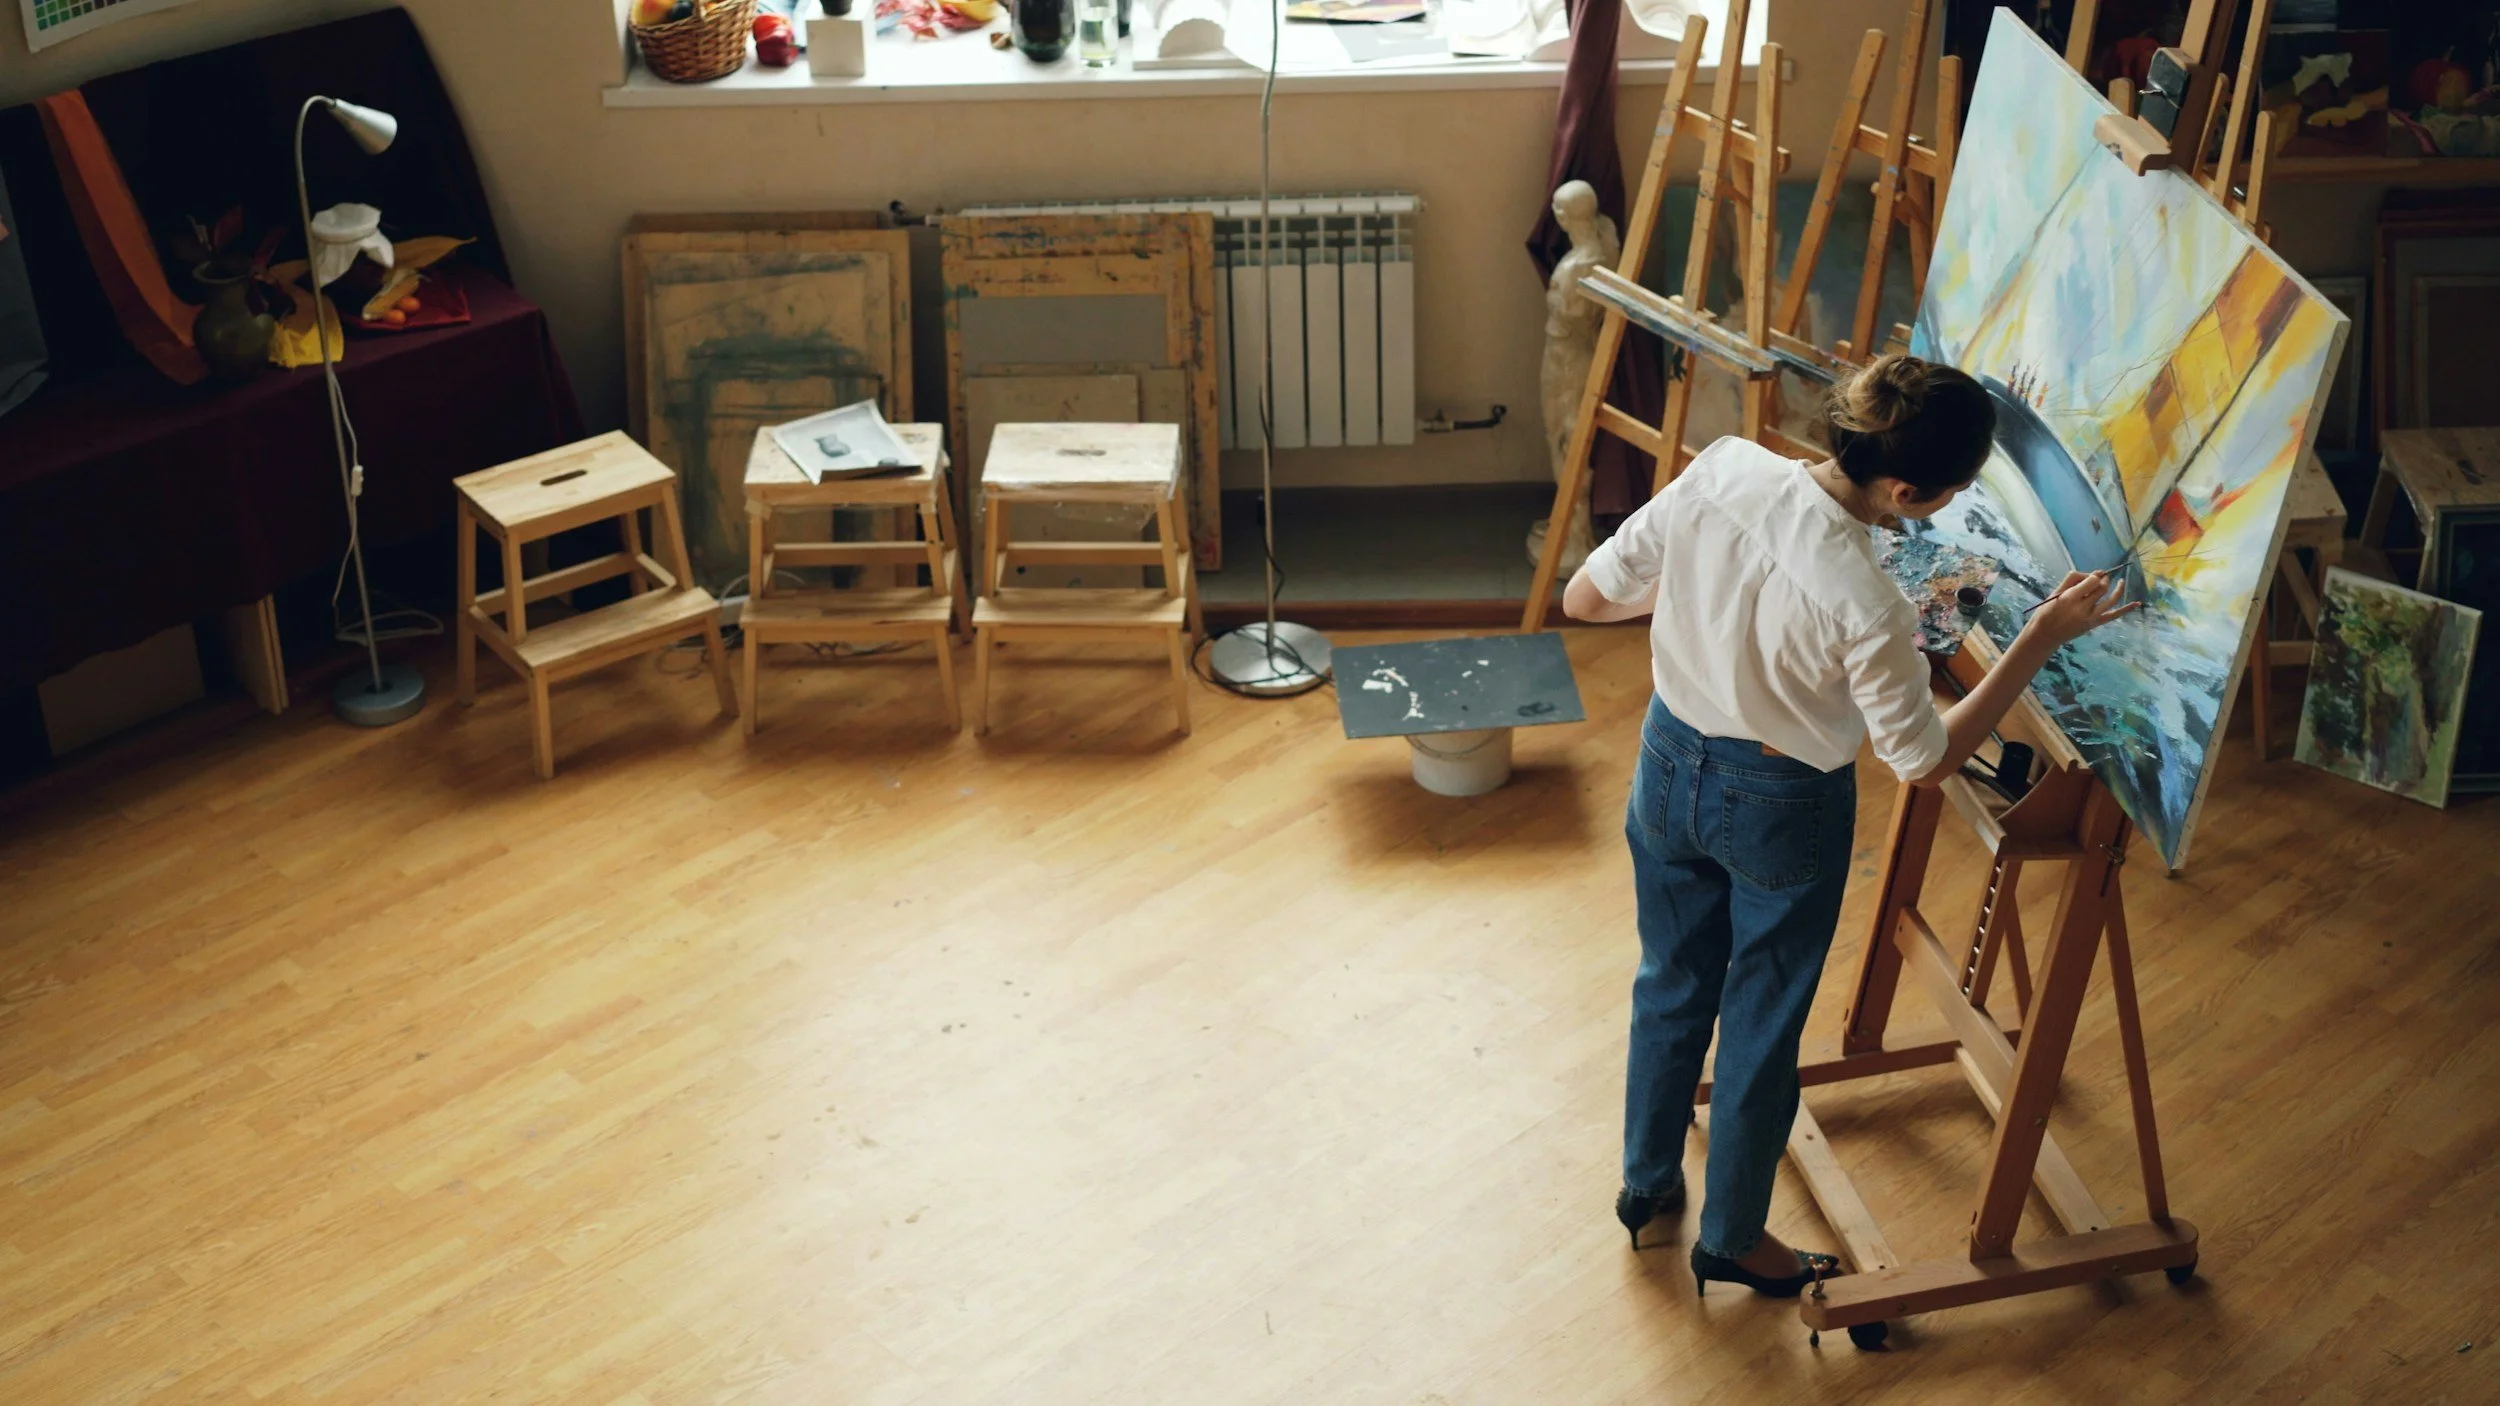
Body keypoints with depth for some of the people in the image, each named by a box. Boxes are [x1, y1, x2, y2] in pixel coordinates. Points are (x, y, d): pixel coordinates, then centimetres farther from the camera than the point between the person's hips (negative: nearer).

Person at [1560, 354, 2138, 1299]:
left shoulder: (1723, 469, -22)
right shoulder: (1866, 610, -34)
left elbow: (1585, 598, -11)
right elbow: (1927, 761, -16)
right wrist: (2044, 636, -15)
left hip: (1670, 762, 5)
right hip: (1780, 808, -5)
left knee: (1671, 988, 27)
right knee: (1762, 1024, 18)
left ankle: (1647, 1186, 47)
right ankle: (1732, 1239, 38)